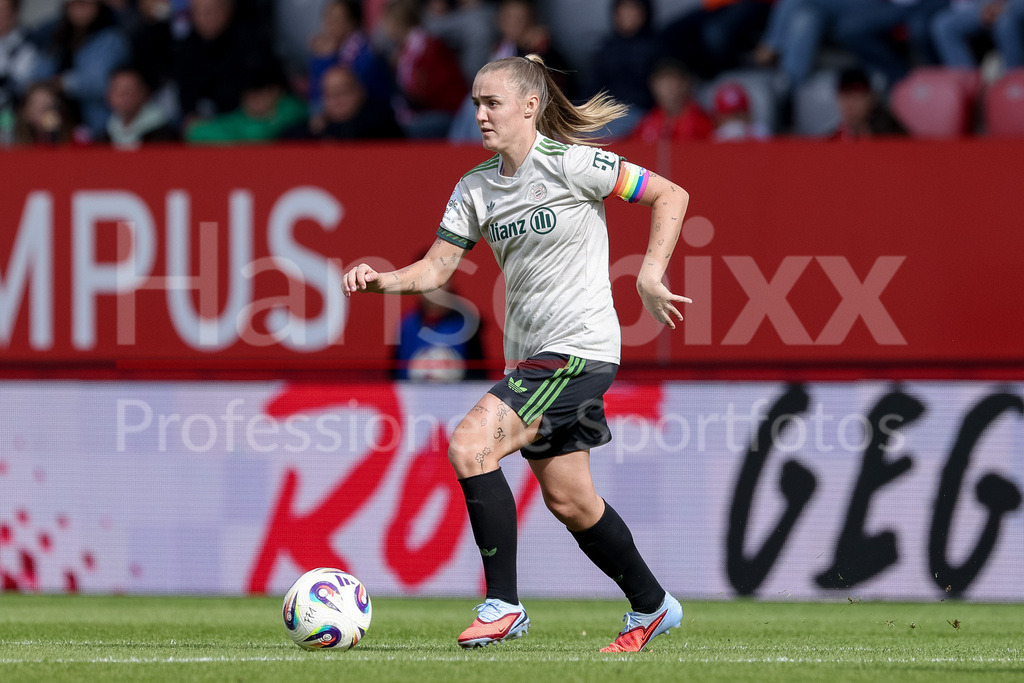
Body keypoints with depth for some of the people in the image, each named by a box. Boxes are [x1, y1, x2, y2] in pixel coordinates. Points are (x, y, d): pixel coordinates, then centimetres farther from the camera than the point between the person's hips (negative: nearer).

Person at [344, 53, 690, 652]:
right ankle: (652, 607, 30)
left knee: (470, 445, -21)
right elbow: (436, 269, 6)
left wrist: (650, 276, -13)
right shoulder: (475, 187, 8)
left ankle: (503, 604, -14)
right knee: (569, 502, 11)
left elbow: (671, 195, -6)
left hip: (580, 349, -8)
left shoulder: (571, 163, -11)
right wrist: (381, 280, -13)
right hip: (529, 358, 8)